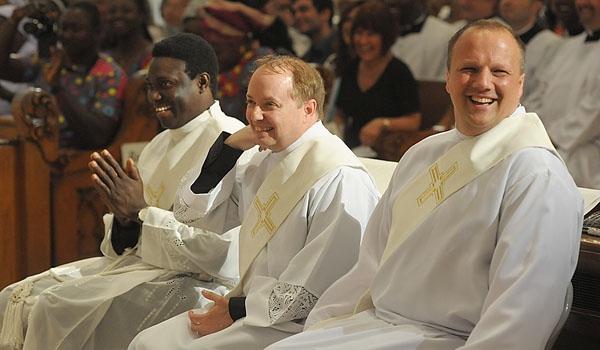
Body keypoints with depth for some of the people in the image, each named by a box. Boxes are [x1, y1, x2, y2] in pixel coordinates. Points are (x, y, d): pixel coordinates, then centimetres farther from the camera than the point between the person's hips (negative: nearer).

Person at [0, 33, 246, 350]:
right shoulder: (160, 144, 16)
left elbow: (220, 254, -22)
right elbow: (127, 246, 17)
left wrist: (141, 211, -15)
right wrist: (124, 219, -7)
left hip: (199, 283, -9)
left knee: (58, 307, -23)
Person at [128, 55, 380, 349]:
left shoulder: (341, 180, -17)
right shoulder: (260, 161, 11)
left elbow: (316, 288, -20)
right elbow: (191, 213, 12)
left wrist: (237, 311, -13)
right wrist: (230, 146, 0)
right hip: (250, 307, 8)